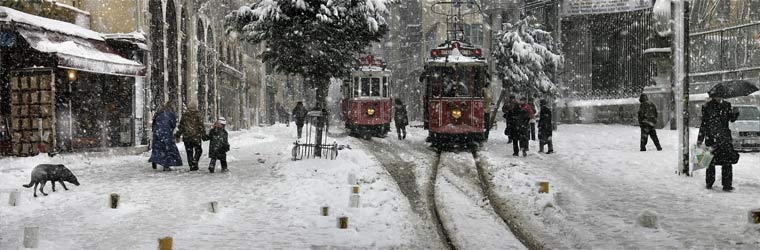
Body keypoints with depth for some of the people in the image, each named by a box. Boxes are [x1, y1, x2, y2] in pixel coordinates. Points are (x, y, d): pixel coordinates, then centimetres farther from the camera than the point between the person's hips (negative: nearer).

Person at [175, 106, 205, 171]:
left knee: (189, 152, 9)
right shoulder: (197, 116, -3)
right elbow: (201, 127, -4)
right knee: (198, 151, 11)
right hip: (196, 137, -3)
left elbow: (181, 127, 9)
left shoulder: (184, 116, 6)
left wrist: (177, 136, 16)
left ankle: (191, 166, 6)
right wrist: (204, 135, 3)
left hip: (186, 137, 3)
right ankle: (194, 163, -7)